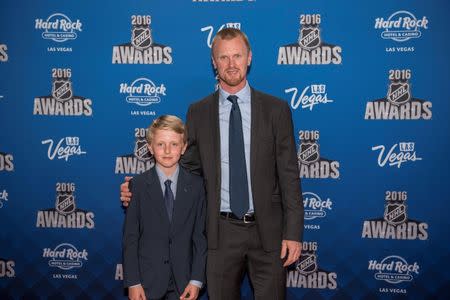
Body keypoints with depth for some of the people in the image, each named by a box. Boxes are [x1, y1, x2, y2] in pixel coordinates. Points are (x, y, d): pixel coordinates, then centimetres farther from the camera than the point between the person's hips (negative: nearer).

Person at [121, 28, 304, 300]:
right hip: (221, 231, 1)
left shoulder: (276, 109, -2)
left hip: (267, 230, -1)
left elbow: (289, 175, -3)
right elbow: (189, 165, 10)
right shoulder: (198, 112, 3)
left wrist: (293, 233, -7)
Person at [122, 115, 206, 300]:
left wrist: (196, 279, -5)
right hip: (147, 280, -1)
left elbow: (200, 235, -1)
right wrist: (132, 282, -7)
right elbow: (130, 237, -4)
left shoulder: (196, 185, -1)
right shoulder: (138, 185, -4)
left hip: (183, 282, 1)